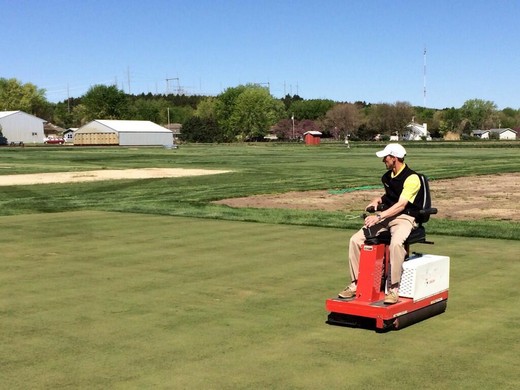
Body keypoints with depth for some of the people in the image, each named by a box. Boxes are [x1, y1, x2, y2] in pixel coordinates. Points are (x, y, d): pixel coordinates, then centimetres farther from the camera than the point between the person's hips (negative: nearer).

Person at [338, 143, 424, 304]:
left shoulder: (412, 178, -13)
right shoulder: (387, 177, 12)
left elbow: (401, 205, -21)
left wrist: (379, 216, -29)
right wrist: (378, 200, 10)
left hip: (405, 217, -7)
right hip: (386, 216, 7)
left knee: (395, 243, -39)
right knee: (356, 239, -12)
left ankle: (394, 289, -29)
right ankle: (355, 284, -6)